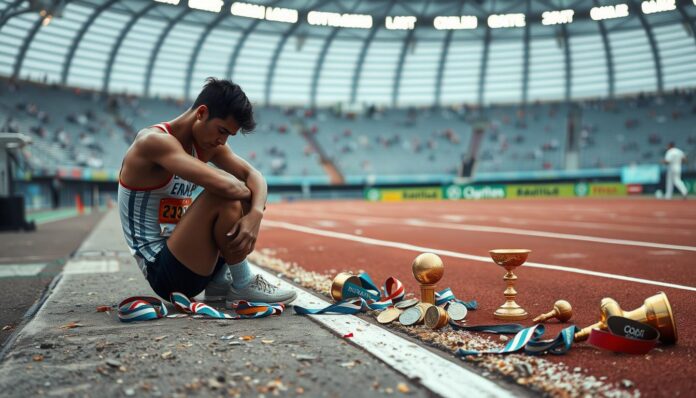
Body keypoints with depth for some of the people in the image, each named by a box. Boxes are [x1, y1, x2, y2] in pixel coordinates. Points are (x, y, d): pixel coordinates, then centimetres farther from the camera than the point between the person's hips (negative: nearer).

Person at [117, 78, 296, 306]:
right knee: (224, 198, -27)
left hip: (182, 257, 9)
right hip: (162, 270, -9)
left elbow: (253, 175, -2)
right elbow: (220, 183, -33)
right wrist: (249, 193, -12)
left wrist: (256, 214, -23)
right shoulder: (154, 140, -20)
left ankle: (220, 281, 4)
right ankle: (242, 286, -10)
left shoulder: (206, 143, 5)